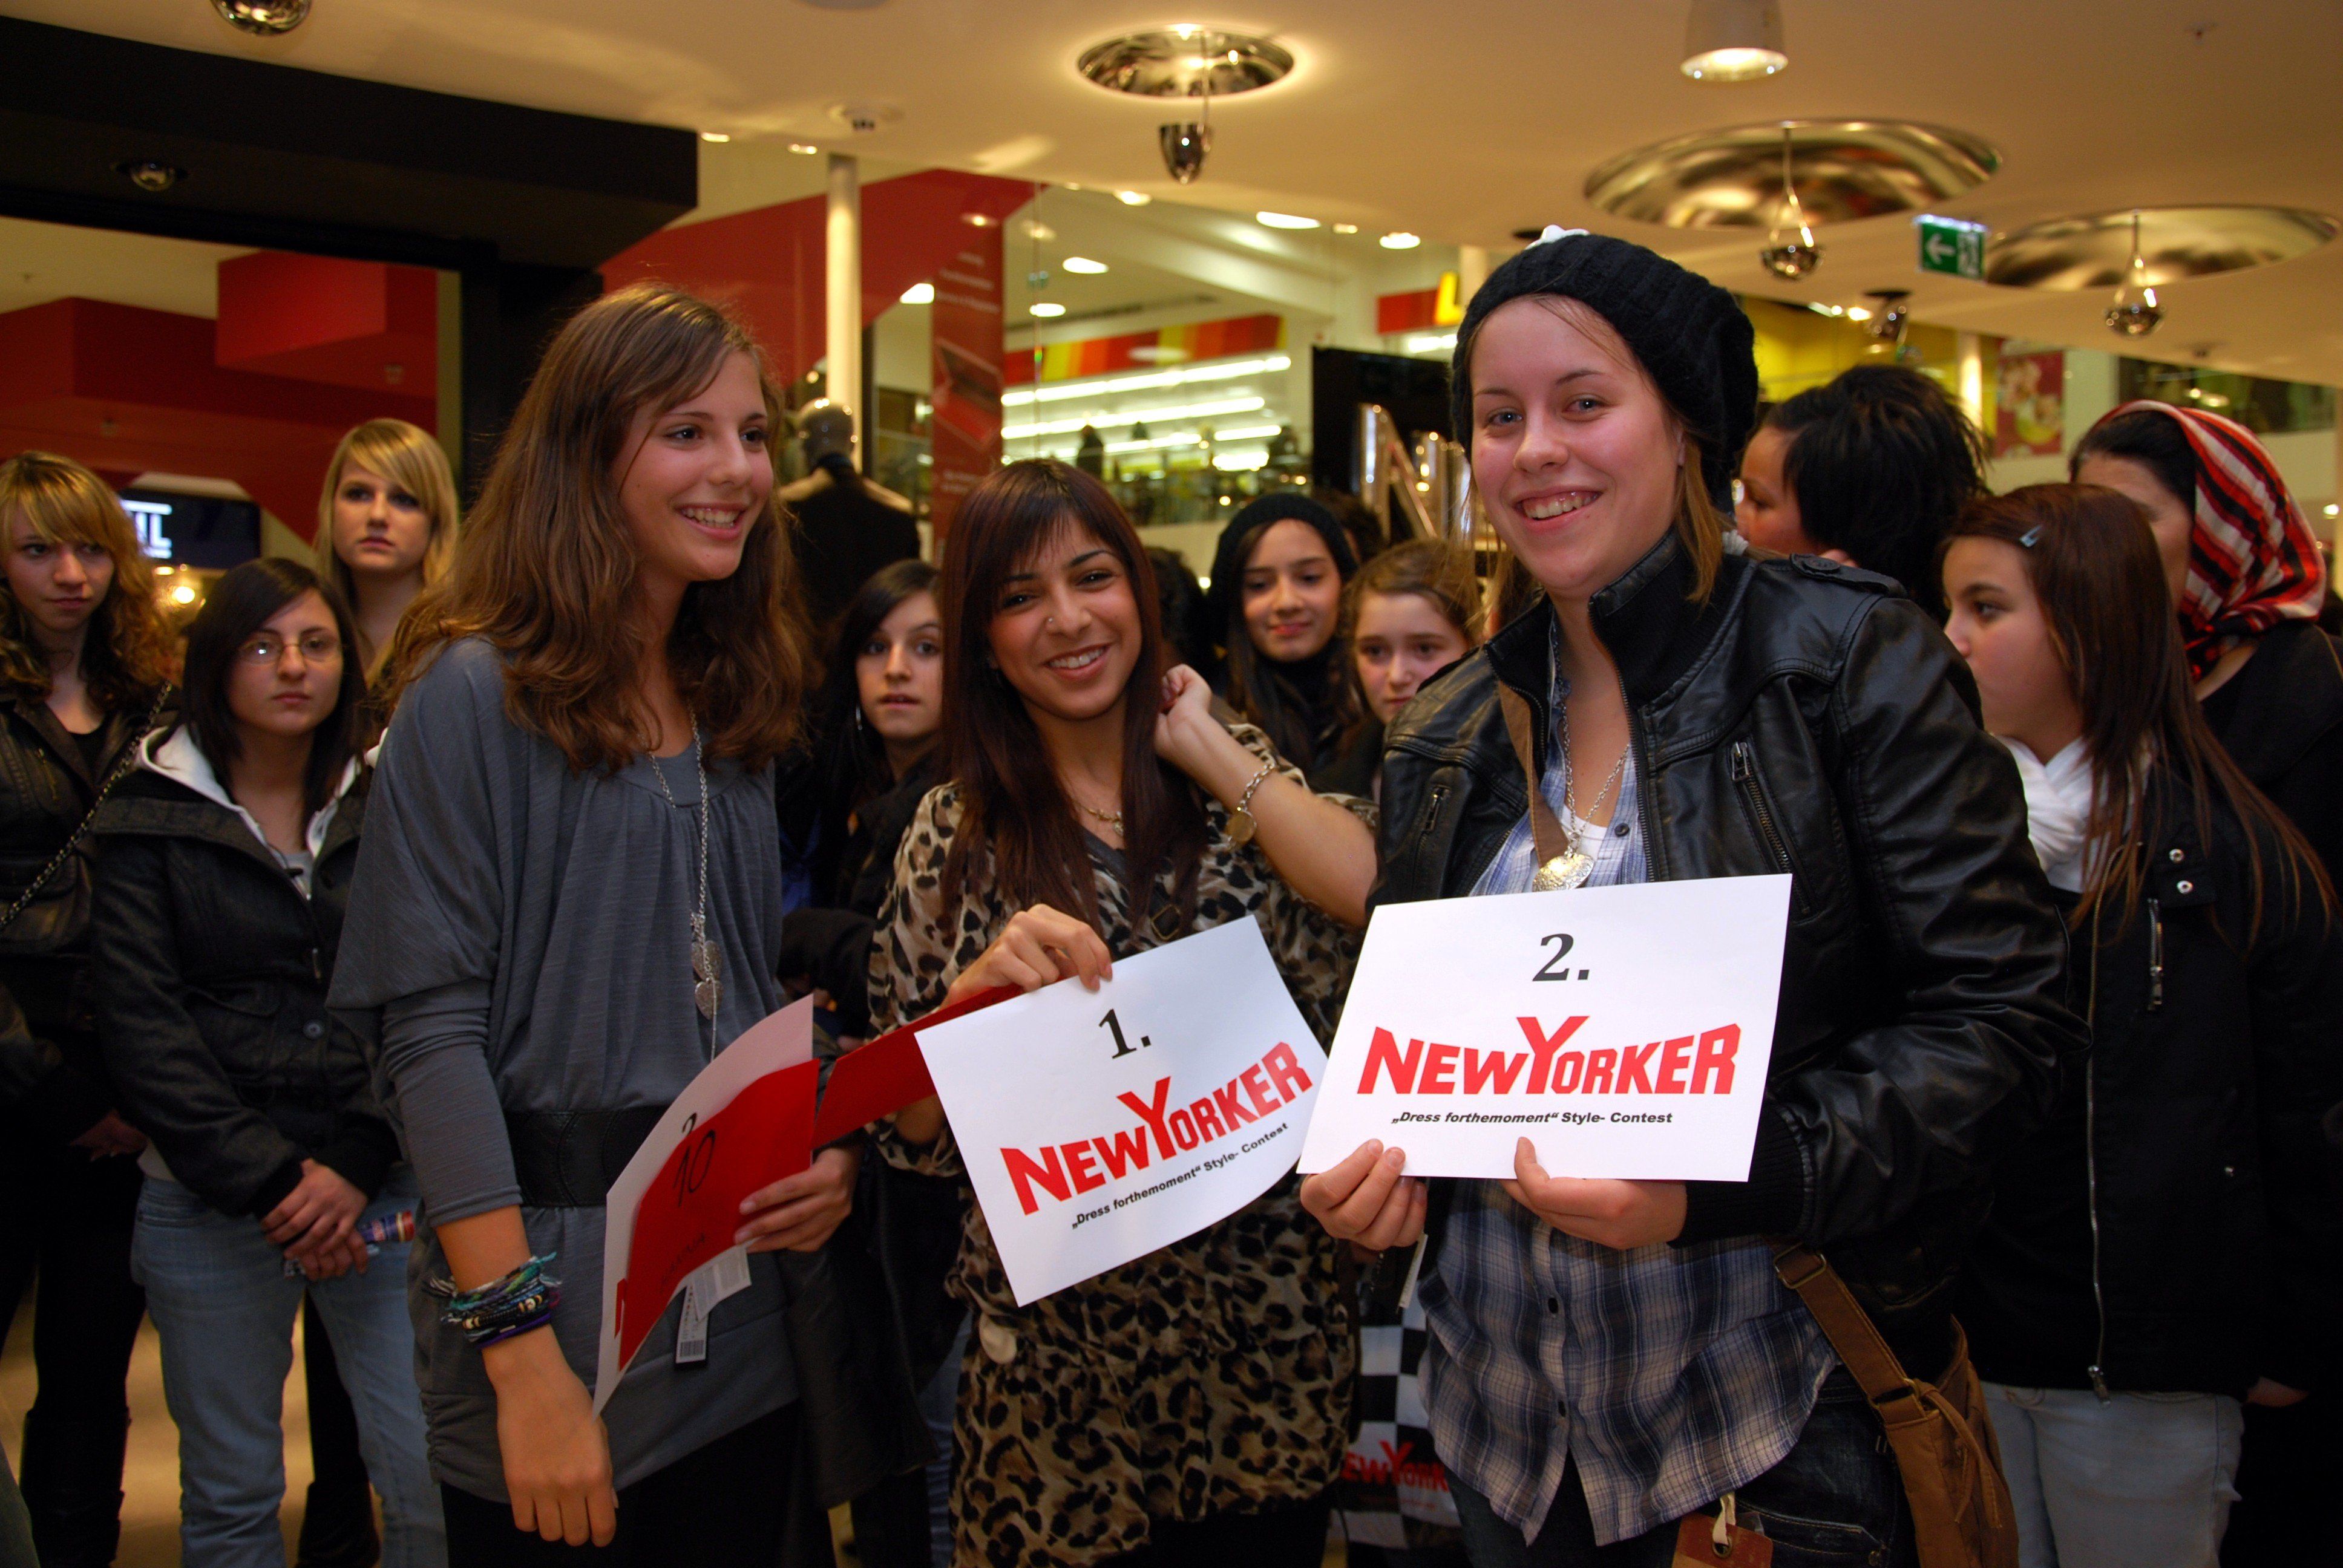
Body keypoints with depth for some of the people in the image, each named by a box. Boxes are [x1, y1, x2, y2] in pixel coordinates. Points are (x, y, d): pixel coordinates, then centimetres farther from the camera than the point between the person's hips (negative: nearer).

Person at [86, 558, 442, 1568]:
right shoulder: (149, 820, 4)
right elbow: (142, 1026, -3)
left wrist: (357, 1165, -10)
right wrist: (268, 1179, -10)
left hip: (382, 1185, 1)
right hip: (209, 1203, 0)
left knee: (437, 1483, -3)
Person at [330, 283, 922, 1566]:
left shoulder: (733, 710, 11)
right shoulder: (475, 698, -8)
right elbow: (429, 1029, -14)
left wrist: (824, 1156, -2)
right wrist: (522, 1355, -19)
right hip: (564, 1307, -6)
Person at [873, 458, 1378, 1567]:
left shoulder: (1234, 783, 2)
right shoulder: (955, 839, 0)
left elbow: (1383, 903, -18)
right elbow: (907, 1129, -1)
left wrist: (1207, 747, -10)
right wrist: (983, 989, -19)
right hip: (1061, 1351, -1)